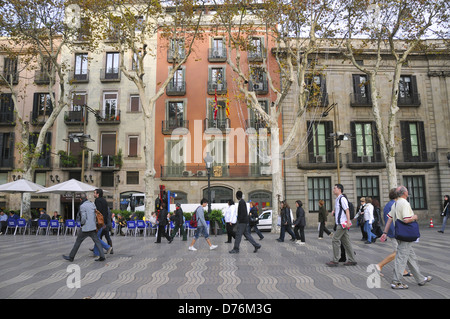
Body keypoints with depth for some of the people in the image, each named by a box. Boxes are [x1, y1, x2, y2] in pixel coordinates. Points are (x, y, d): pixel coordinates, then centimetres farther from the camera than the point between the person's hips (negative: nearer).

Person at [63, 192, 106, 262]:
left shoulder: (82, 206, -11)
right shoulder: (92, 204, 7)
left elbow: (83, 218, -14)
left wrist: (81, 223, 5)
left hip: (86, 228, -5)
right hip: (93, 227, 5)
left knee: (78, 242, 9)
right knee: (97, 241, 4)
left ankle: (71, 257, 20)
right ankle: (102, 256, -4)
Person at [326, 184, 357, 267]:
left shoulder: (342, 198, -13)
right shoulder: (337, 199, 17)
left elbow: (347, 210, -18)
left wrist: (348, 222, -24)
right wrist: (334, 211, 11)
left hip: (343, 223, -10)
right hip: (340, 223, 10)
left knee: (335, 240, -8)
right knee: (346, 242, 11)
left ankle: (335, 261, -3)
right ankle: (352, 260, 16)